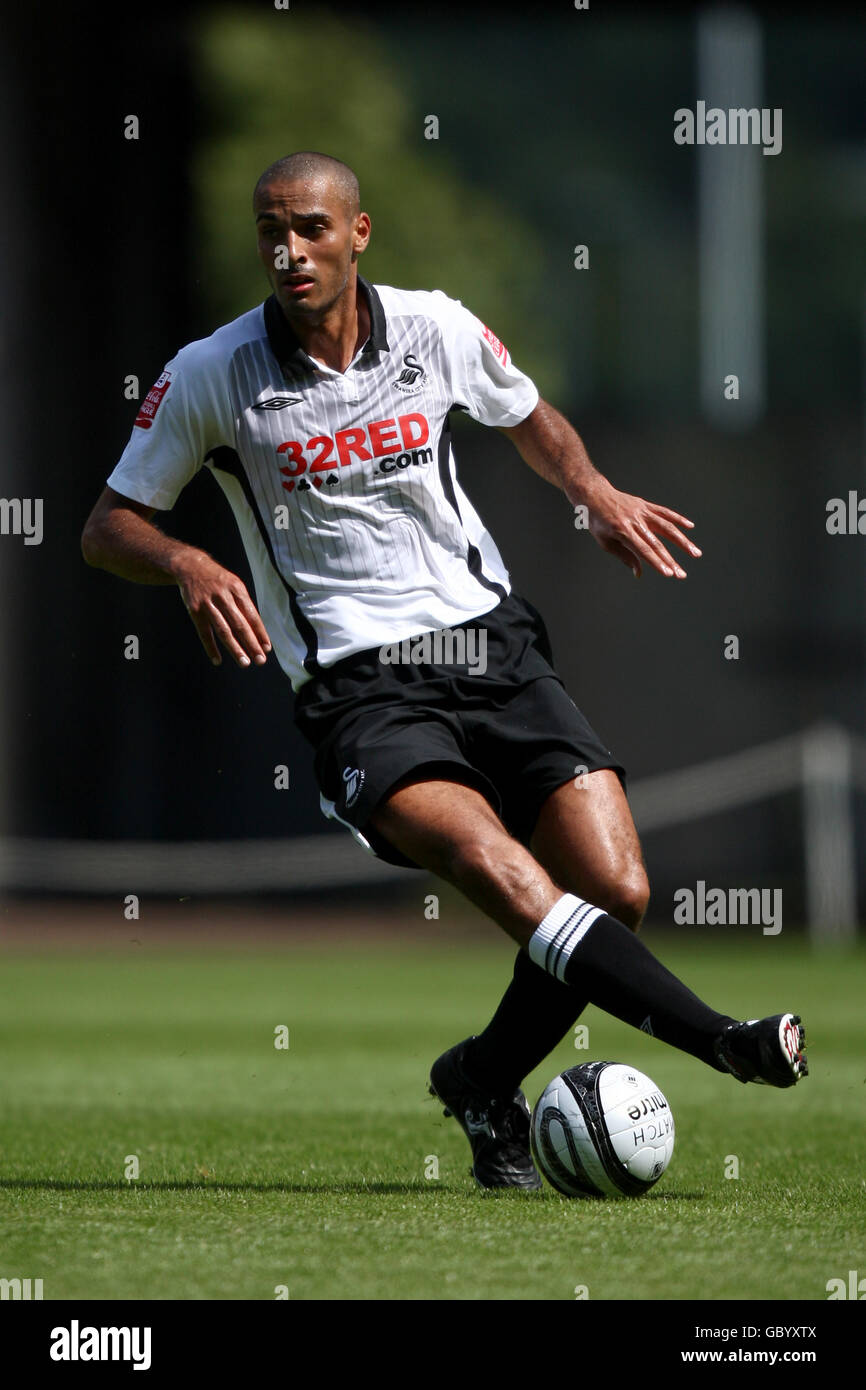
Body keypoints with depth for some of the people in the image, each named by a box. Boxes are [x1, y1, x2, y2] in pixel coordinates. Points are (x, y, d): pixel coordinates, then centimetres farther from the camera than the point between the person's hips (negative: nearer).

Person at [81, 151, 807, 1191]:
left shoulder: (439, 330, 4)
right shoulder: (211, 376, -3)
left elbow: (530, 420, 25)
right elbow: (108, 528, 4)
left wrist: (597, 493, 5)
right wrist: (190, 568, -17)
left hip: (495, 647, 3)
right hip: (360, 687, -3)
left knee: (616, 889, -12)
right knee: (492, 859, -31)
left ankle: (486, 1084, 14)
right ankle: (720, 1042, -37)